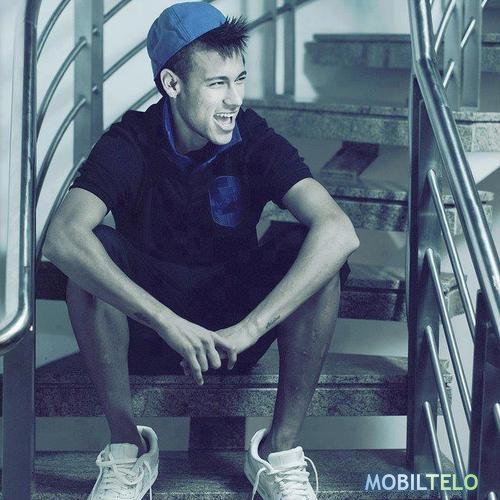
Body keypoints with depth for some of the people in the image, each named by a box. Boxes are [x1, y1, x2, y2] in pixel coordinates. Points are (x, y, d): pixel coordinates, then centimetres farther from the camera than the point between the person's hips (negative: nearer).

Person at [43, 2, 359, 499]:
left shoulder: (254, 140, -14)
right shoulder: (130, 143, -16)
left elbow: (338, 230, -31)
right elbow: (62, 237, -36)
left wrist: (248, 328, -40)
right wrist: (169, 323, -45)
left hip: (238, 320, 1)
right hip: (146, 325, 0)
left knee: (319, 250, -26)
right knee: (91, 251, -30)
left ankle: (280, 452, -19)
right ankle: (127, 449, -19)